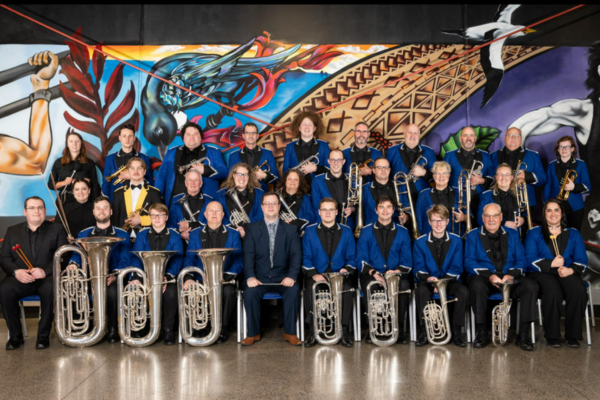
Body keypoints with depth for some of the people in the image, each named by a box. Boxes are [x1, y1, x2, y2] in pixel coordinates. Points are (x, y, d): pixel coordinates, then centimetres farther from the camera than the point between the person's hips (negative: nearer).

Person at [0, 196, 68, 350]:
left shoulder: (57, 230, 9)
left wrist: (45, 271, -20)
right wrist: (16, 271, -14)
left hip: (46, 278, -2)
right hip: (21, 279, 2)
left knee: (51, 289, -36)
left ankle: (43, 335, -18)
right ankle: (15, 335, -11)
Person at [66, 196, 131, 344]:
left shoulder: (122, 235, 12)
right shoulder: (83, 234, 21)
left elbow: (125, 260, 0)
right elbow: (77, 255, 8)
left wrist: (114, 275, -21)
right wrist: (73, 264, -18)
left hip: (111, 277, -2)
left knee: (112, 290, -36)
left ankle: (113, 329, -15)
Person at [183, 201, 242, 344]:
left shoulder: (233, 234, 9)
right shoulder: (195, 234, 14)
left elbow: (238, 261, 1)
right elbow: (189, 259, 6)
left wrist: (225, 276, -18)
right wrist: (189, 277, -14)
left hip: (224, 279, -1)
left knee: (228, 291, -35)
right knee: (188, 290, -31)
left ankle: (223, 329, -12)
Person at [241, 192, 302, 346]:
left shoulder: (291, 230, 10)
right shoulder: (252, 229, 9)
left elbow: (296, 255, -1)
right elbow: (248, 255, -3)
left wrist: (291, 276, -19)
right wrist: (250, 277, -20)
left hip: (282, 277, 0)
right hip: (259, 277, 0)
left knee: (293, 290, -30)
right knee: (250, 291, -30)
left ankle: (290, 332, -14)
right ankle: (253, 333, -11)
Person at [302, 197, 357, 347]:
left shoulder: (346, 232, 12)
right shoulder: (310, 232, 9)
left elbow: (351, 258, 9)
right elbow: (306, 258, 2)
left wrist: (346, 269, -13)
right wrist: (313, 274, -15)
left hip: (340, 275, 1)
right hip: (317, 275, 0)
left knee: (347, 289, -32)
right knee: (310, 289, -33)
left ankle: (344, 331, -18)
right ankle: (312, 331, -19)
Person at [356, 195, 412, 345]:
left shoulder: (402, 232, 11)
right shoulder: (366, 231, 9)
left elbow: (407, 261, 5)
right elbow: (361, 259, 1)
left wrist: (397, 271, -16)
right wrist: (373, 272, -18)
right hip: (372, 274, -1)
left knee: (404, 285, -33)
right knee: (369, 285, -35)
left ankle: (398, 328, -17)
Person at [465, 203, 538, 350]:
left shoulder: (512, 234, 16)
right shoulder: (473, 236, 9)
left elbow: (521, 259, 7)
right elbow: (469, 262, -3)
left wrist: (512, 274, -15)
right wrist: (489, 275, -19)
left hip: (510, 278, 2)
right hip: (484, 278, -2)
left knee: (531, 285, -27)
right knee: (477, 285, -37)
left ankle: (523, 334, -17)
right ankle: (481, 332, -22)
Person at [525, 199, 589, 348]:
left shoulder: (573, 234, 18)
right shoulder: (534, 233, 11)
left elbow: (582, 260, 8)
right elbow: (530, 259, -1)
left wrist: (571, 270, -13)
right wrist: (552, 264, -13)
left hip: (568, 273, 2)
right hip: (542, 274, -2)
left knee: (579, 289, -32)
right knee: (553, 290, -36)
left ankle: (572, 335, -19)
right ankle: (552, 335, -22)